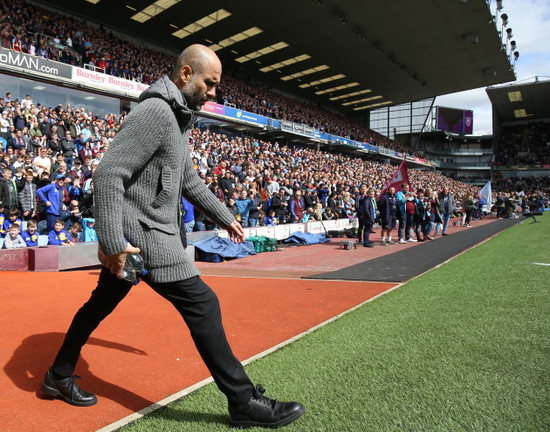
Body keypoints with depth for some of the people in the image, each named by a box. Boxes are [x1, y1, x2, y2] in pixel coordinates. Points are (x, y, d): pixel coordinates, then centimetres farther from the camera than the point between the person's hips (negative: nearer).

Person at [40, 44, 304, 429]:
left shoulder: (177, 118, 17)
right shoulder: (155, 111, -16)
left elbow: (189, 179, 23)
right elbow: (108, 174, -23)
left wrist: (225, 217, 23)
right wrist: (113, 242, -25)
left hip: (134, 233, 11)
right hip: (142, 234, -11)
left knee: (101, 304, 21)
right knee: (202, 305, -9)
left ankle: (59, 376, 41)